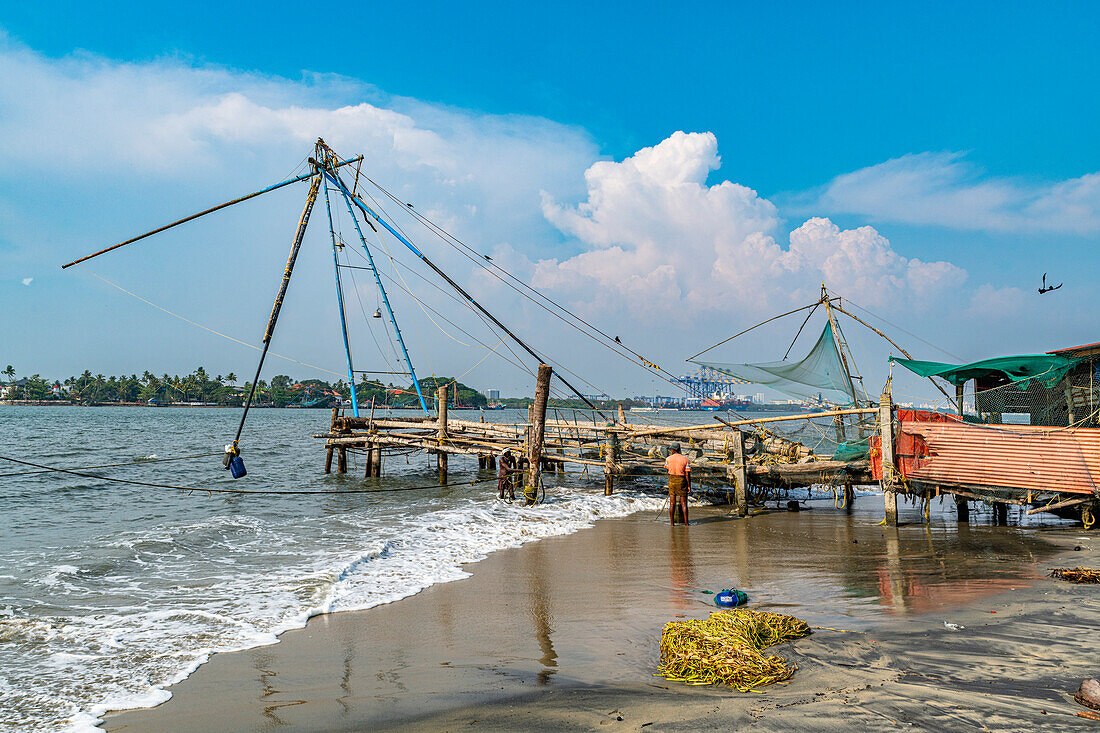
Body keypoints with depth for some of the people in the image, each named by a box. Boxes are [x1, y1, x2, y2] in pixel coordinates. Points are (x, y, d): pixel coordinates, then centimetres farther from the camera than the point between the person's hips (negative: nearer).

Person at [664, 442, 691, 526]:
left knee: (672, 503, 4)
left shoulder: (668, 459, -4)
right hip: (682, 481, -1)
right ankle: (686, 523, 6)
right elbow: (687, 474, -9)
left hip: (672, 481, 1)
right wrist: (689, 485, -3)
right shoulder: (685, 459, -7)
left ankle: (672, 523, 4)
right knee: (684, 504, 6)